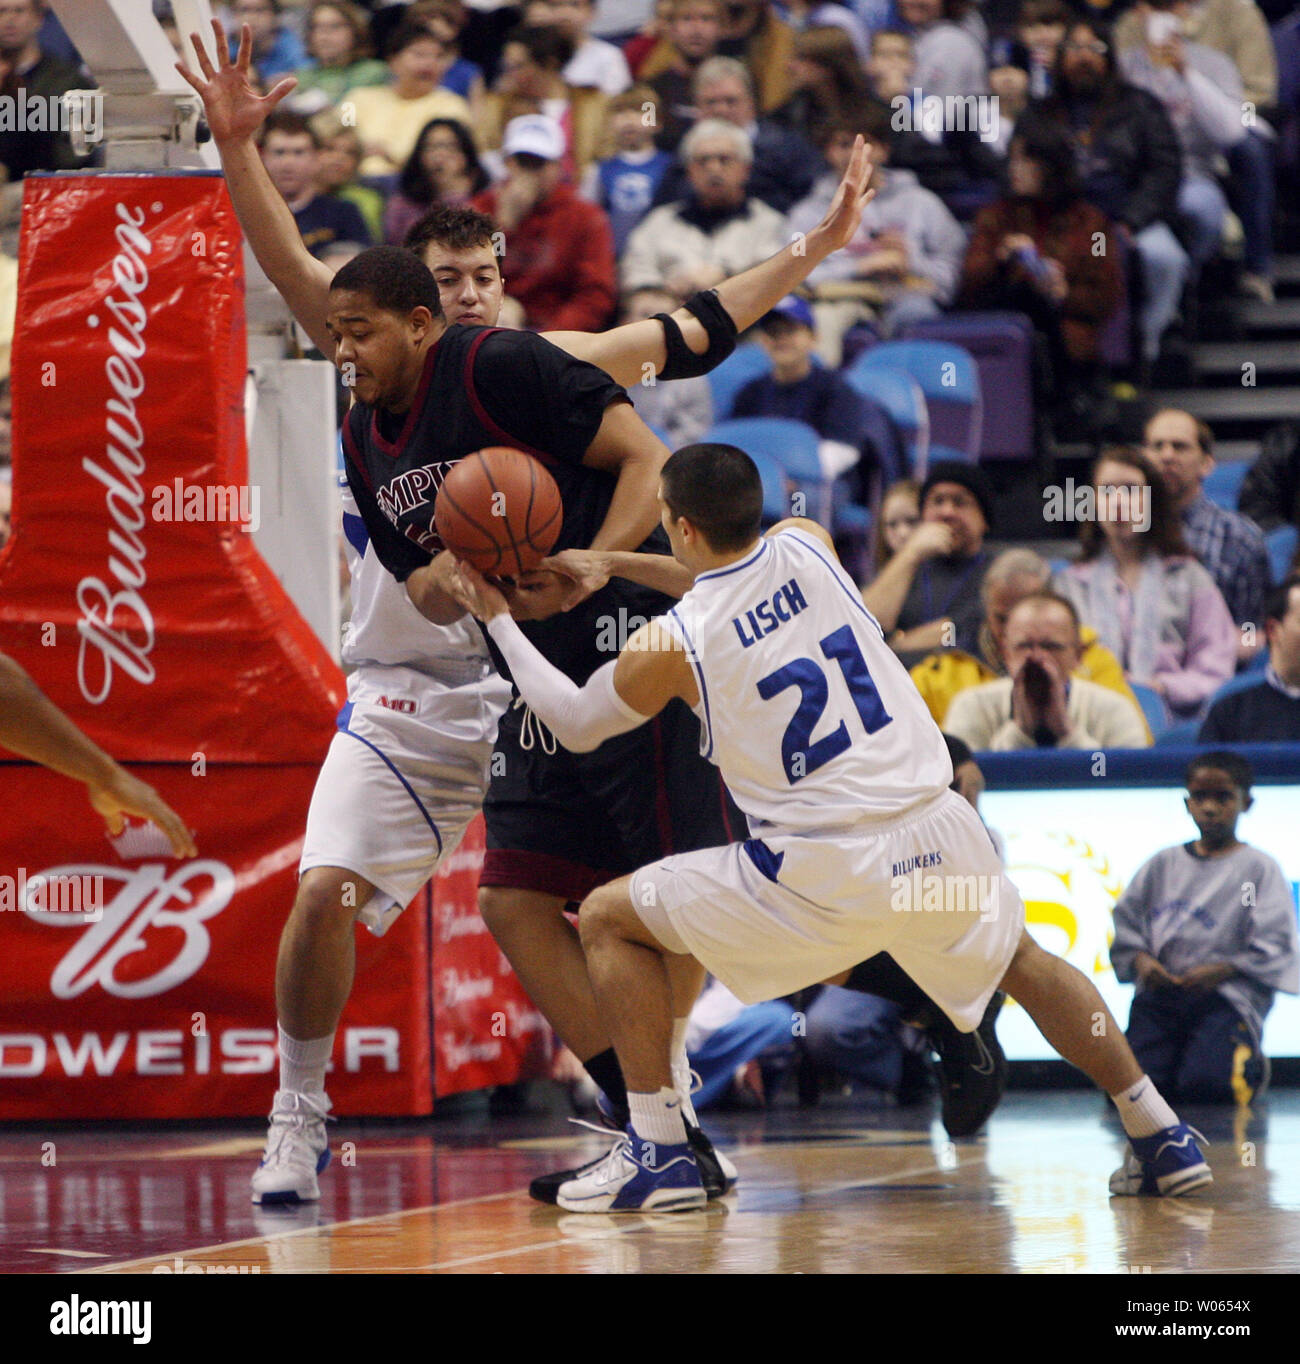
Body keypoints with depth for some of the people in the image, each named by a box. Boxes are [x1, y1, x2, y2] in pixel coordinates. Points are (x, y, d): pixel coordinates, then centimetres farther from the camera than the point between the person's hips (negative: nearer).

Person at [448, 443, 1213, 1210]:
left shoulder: (670, 644, -4)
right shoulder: (810, 548, 6)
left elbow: (574, 725, 17)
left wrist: (499, 620, 29)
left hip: (823, 878, -4)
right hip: (940, 843, 4)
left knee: (609, 919, 12)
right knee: (1023, 961, 34)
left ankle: (658, 1153, 7)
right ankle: (1162, 1139, 30)